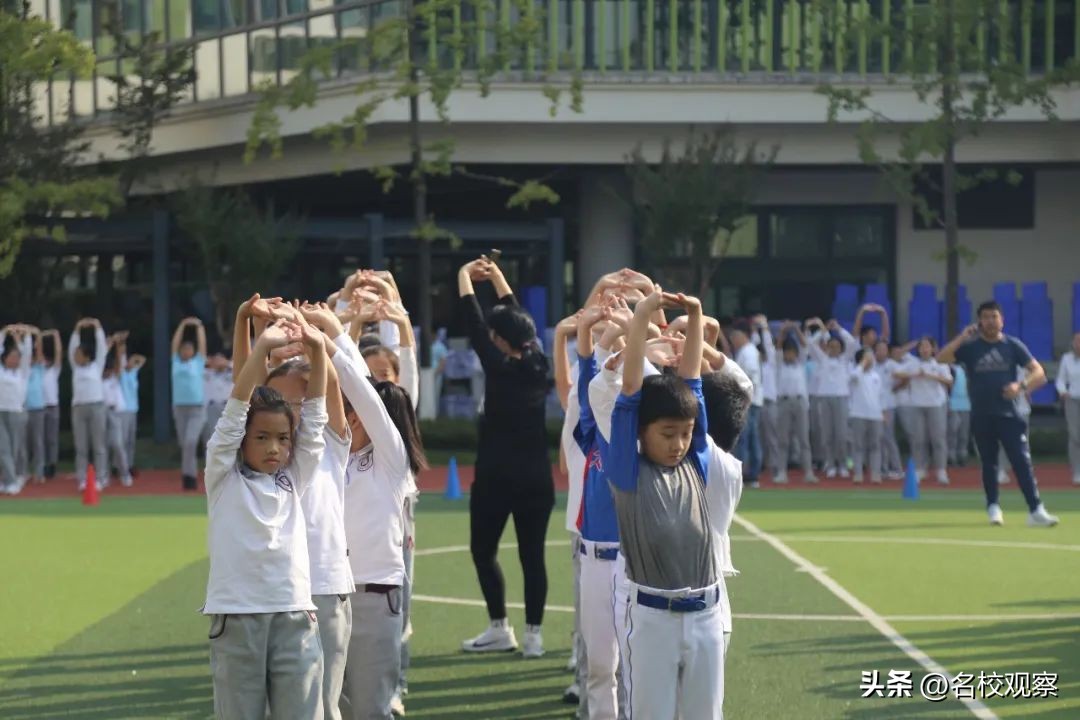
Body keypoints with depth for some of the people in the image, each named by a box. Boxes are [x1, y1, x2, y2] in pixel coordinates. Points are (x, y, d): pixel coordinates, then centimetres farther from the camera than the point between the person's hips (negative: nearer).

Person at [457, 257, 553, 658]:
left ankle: (500, 629, 7)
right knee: (532, 555, 4)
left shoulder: (498, 366, -11)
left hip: (496, 477, -5)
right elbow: (518, 321, 16)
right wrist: (497, 277, 25)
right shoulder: (538, 365, 3)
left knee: (483, 551, 8)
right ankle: (533, 633, 1)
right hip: (536, 478, 5)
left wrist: (465, 277, 11)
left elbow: (474, 324, -2)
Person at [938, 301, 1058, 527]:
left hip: (1008, 414, -1)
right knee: (989, 463, 9)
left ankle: (1036, 510, -16)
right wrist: (962, 337, -19)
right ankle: (993, 508, 21)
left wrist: (1021, 385, -21)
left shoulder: (1013, 346, 3)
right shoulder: (970, 347, 3)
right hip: (982, 416, 1)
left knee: (1022, 461, -10)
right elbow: (941, 358, -11)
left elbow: (1039, 374, -2)